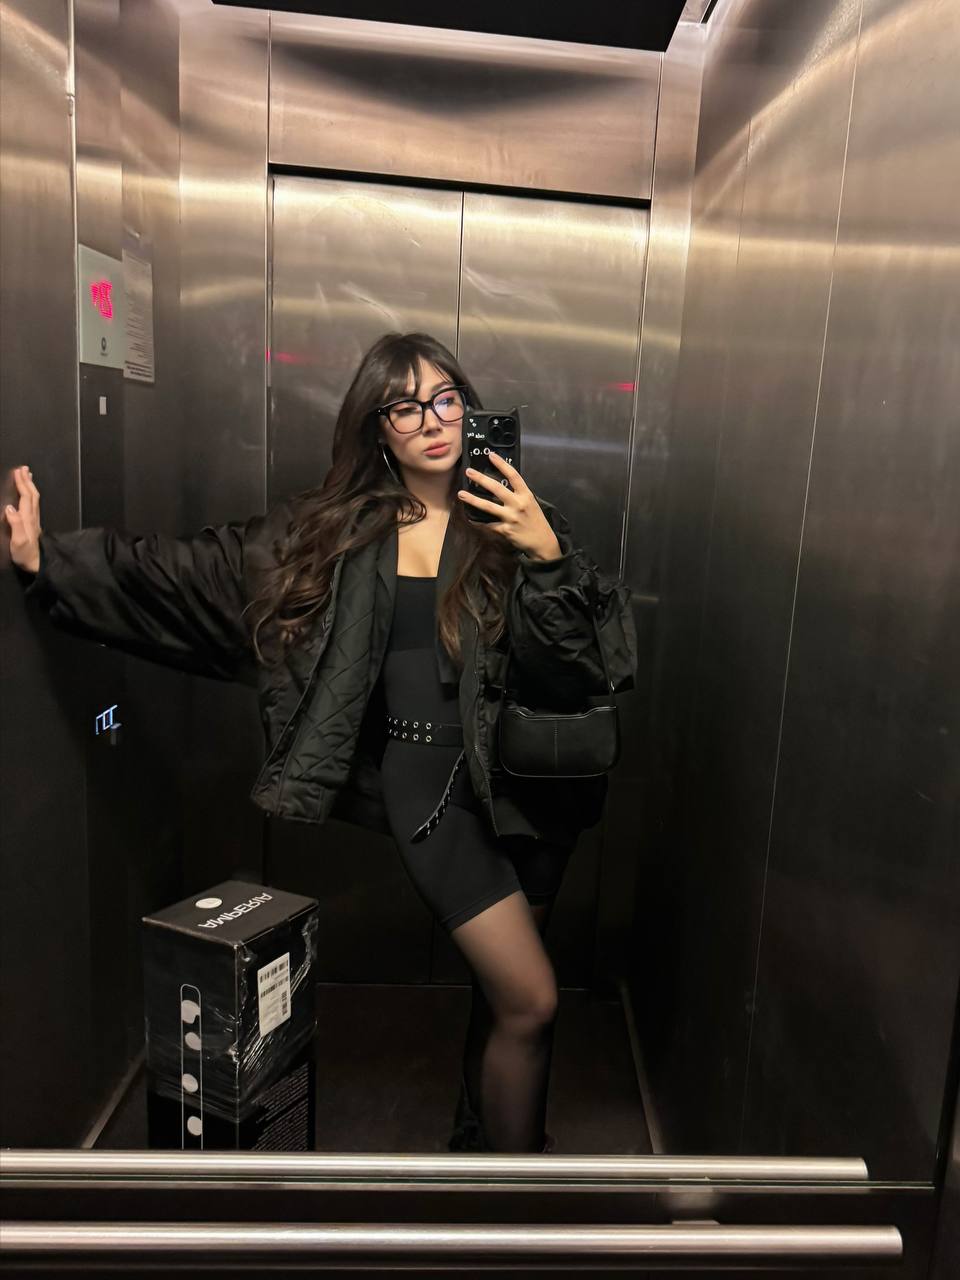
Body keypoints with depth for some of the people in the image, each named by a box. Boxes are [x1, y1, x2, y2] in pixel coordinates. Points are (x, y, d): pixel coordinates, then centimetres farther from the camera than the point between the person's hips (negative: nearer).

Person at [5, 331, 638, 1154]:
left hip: (527, 783, 2)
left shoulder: (512, 522, -1)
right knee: (530, 1001, -6)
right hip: (433, 785, -2)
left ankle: (480, 1139, 44)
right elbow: (190, 575, 5)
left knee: (503, 991, 16)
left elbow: (567, 681, -8)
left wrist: (546, 556, -21)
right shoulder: (333, 530, 2)